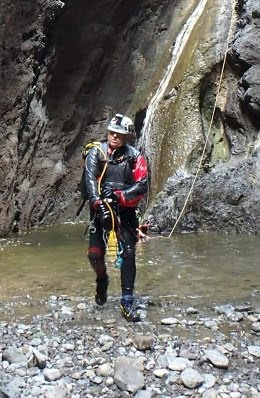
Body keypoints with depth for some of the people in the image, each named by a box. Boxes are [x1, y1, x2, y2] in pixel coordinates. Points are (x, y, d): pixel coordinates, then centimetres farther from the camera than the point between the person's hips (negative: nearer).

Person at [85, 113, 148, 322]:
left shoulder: (135, 156, -1)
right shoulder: (97, 152, -2)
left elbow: (142, 185, -10)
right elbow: (90, 180, -15)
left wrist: (119, 195, -24)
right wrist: (99, 203, -30)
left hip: (125, 209, 0)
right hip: (100, 207, 0)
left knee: (128, 254, -7)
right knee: (95, 253, -4)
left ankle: (127, 302, 1)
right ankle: (102, 280, 32)